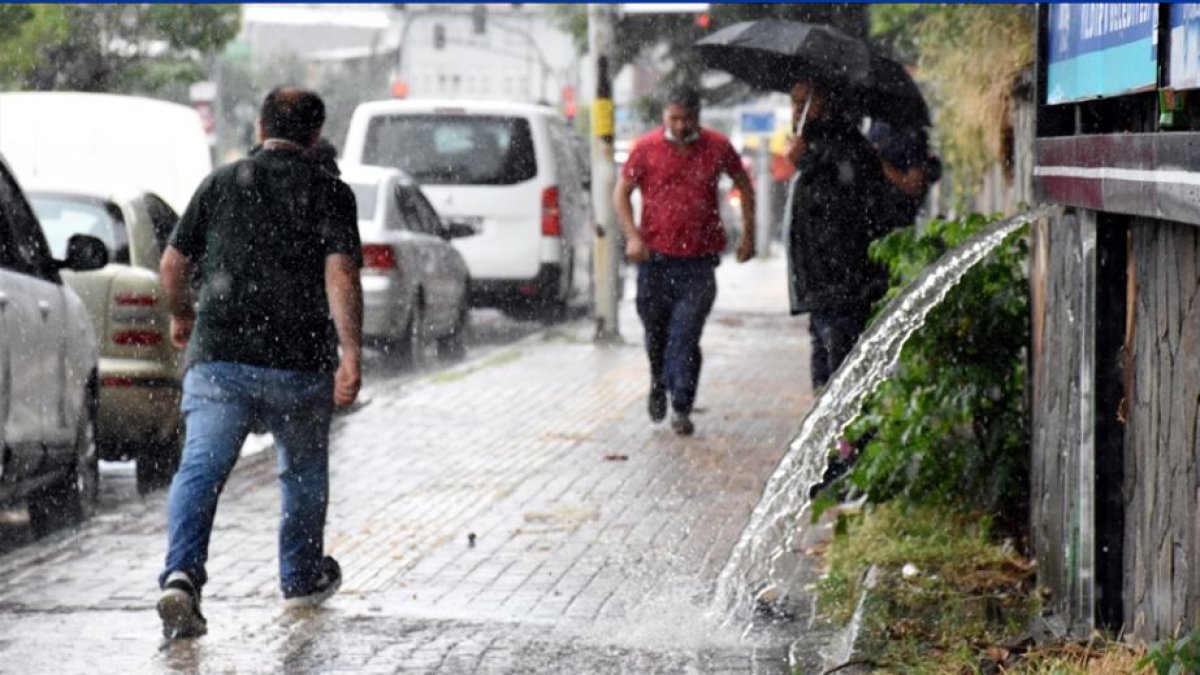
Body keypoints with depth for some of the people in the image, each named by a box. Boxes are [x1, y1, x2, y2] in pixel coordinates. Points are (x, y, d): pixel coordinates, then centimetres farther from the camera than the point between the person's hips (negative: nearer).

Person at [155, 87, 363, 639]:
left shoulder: (220, 183, 9)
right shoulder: (329, 193, 1)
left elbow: (172, 265, 10)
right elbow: (340, 275, -12)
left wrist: (181, 315, 29)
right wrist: (351, 354, -16)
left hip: (217, 357, 0)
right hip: (300, 363, 0)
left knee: (200, 468, -7)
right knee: (303, 471, 21)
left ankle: (181, 575, -28)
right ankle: (302, 578, 36)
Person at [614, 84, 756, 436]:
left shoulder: (717, 148, 1)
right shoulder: (646, 149, -1)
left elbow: (744, 185, 16)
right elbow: (622, 193, 5)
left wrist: (748, 234, 12)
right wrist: (633, 236, -8)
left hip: (699, 261, -1)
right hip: (655, 256, 1)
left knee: (686, 338, -10)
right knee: (655, 332, 14)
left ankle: (682, 408, -6)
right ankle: (659, 386, 41)